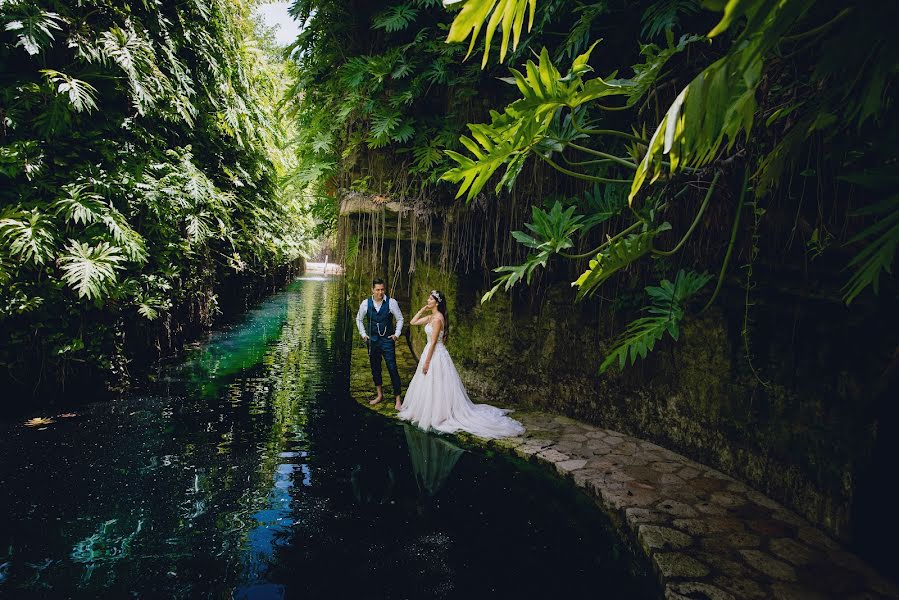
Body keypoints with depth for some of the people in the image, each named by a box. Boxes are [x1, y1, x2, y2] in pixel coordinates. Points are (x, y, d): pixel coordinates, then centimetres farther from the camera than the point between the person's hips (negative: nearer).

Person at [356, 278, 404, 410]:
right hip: (372, 340, 3)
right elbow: (359, 319, 12)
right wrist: (363, 334, 6)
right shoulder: (366, 303, -3)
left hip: (387, 340, -3)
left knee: (392, 369, -5)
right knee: (375, 369, 14)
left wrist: (397, 334, -4)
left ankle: (398, 399, 2)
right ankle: (379, 395, 31)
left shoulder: (391, 302, -10)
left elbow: (400, 319, 2)